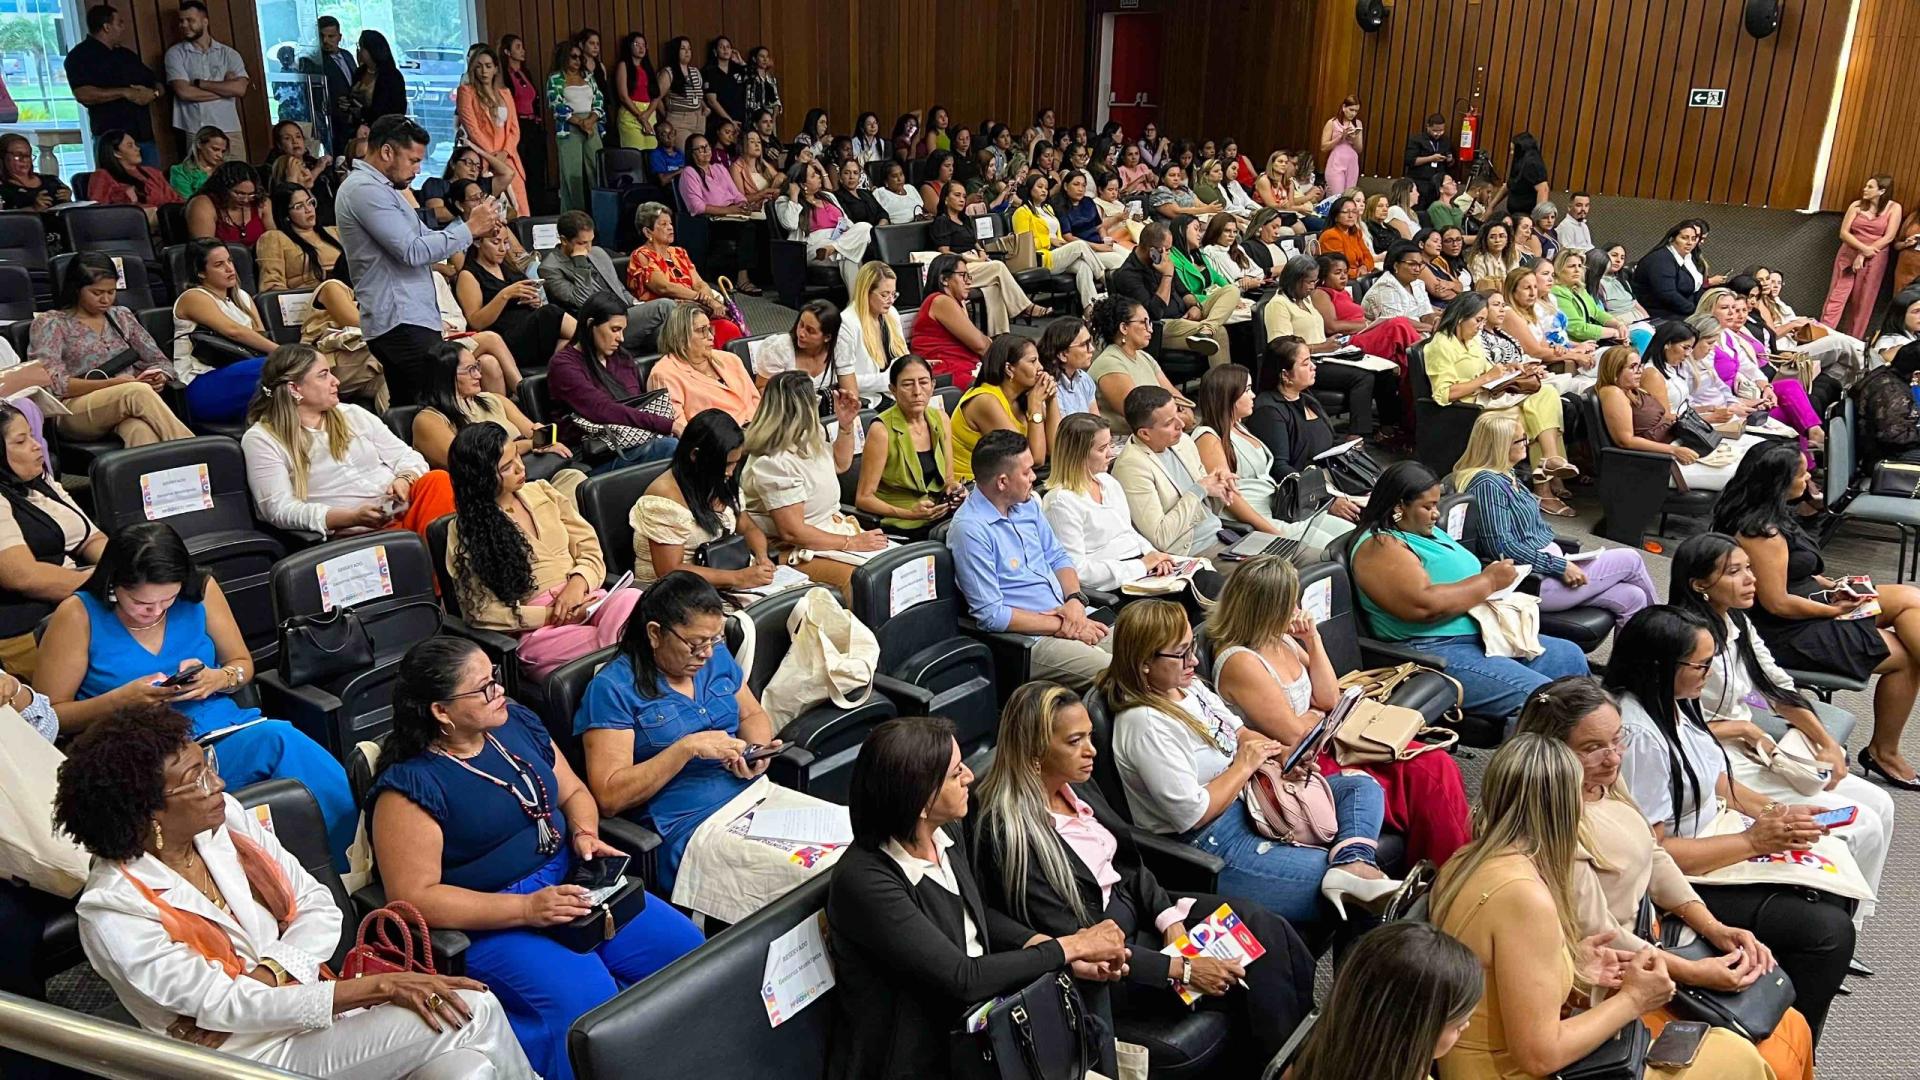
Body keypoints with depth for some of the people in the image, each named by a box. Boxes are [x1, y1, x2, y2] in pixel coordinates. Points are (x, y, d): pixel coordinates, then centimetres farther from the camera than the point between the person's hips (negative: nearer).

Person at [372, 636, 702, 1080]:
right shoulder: (410, 786, -17)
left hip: (570, 884, 7)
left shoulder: (518, 722, 4)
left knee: (684, 945, -6)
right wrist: (525, 909, -25)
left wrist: (585, 834, -7)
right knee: (586, 1001, -30)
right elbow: (415, 897, -19)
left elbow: (573, 792, 16)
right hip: (489, 920, -7)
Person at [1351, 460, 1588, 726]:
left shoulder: (1428, 532, 16)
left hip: (1479, 638, 11)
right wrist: (1488, 581, -16)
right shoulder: (1379, 547, -15)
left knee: (1569, 656, 10)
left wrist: (1497, 577, 4)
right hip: (1434, 653, -11)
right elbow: (1424, 605, -26)